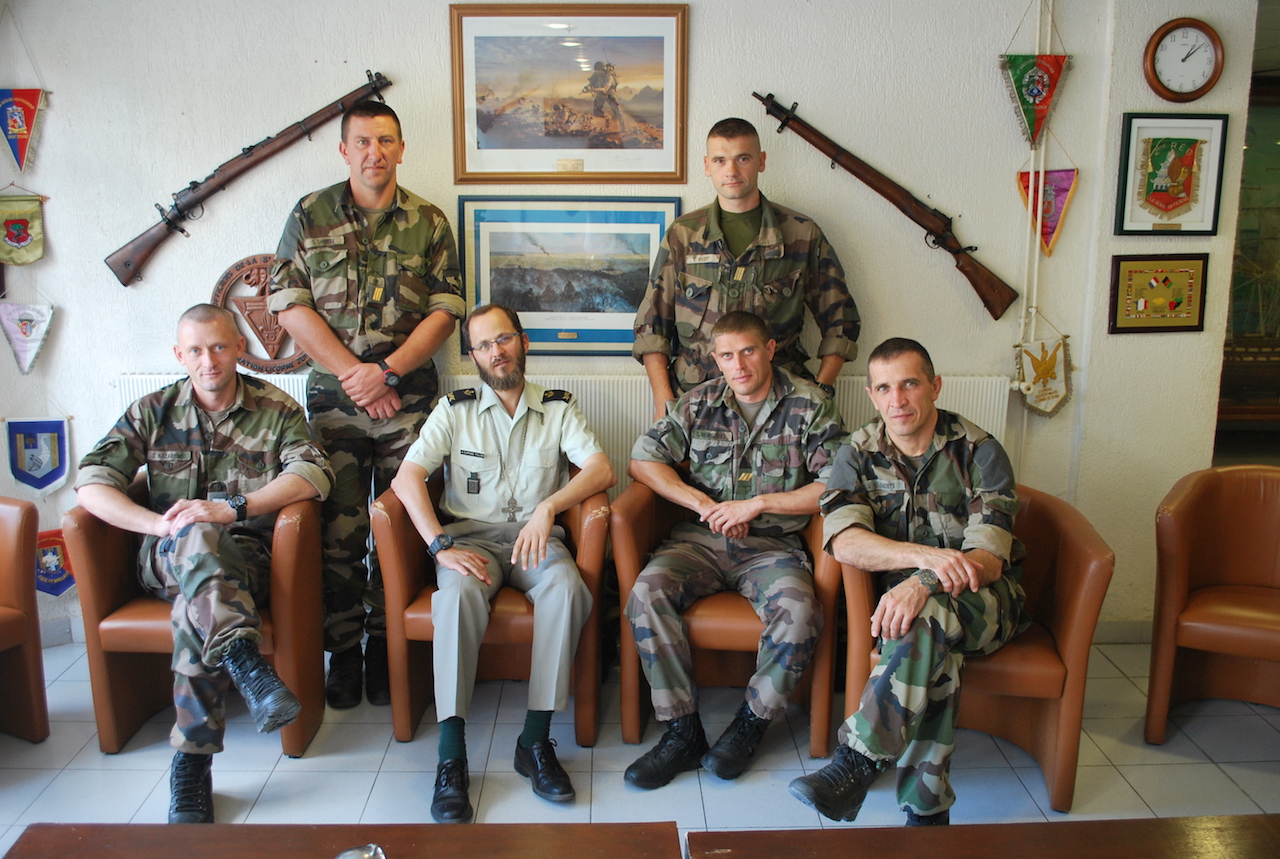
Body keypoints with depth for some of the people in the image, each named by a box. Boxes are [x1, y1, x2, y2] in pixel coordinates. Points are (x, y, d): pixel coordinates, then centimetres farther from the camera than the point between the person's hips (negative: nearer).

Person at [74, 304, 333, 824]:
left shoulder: (276, 410, 4)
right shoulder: (152, 412, 10)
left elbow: (313, 474, -13)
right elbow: (90, 484, -1)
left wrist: (234, 509, -26)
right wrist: (162, 524, -18)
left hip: (245, 555, -1)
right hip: (166, 559, 1)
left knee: (195, 610, -34)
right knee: (197, 538, -36)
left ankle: (191, 767, -31)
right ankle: (247, 664, -48)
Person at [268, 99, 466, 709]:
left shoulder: (428, 222, 7)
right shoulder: (310, 216, 7)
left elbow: (445, 310, 0)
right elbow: (288, 305, 0)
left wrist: (386, 371, -11)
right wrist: (352, 373, -9)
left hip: (410, 397, 0)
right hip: (332, 396, 0)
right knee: (338, 528, 0)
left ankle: (386, 644, 17)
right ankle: (343, 649, 14)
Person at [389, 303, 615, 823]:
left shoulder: (558, 409, 11)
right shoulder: (455, 411, 9)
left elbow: (601, 470, -3)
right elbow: (407, 477, -4)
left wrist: (547, 507, -20)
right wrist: (441, 545, -18)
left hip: (535, 536, 1)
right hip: (472, 535, 0)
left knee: (566, 589, -33)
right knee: (458, 593, -34)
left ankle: (535, 741, -25)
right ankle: (451, 757, -31)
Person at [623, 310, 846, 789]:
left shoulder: (810, 406, 2)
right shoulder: (700, 403, 9)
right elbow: (643, 460, 5)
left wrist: (757, 504, -11)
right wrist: (705, 504, -6)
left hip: (773, 546, -2)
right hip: (702, 539, 2)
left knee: (799, 612, -33)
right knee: (647, 592, -27)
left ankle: (751, 722, -8)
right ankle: (682, 731, -17)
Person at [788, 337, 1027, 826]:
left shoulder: (979, 452, -8)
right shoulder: (858, 455, -1)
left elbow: (989, 559, -18)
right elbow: (844, 542, -18)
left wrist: (922, 584, -39)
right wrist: (926, 555, -36)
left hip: (985, 602, -2)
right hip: (901, 594, 2)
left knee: (925, 616, -37)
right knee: (935, 651, -34)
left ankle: (857, 763, -36)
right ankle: (928, 808, -25)